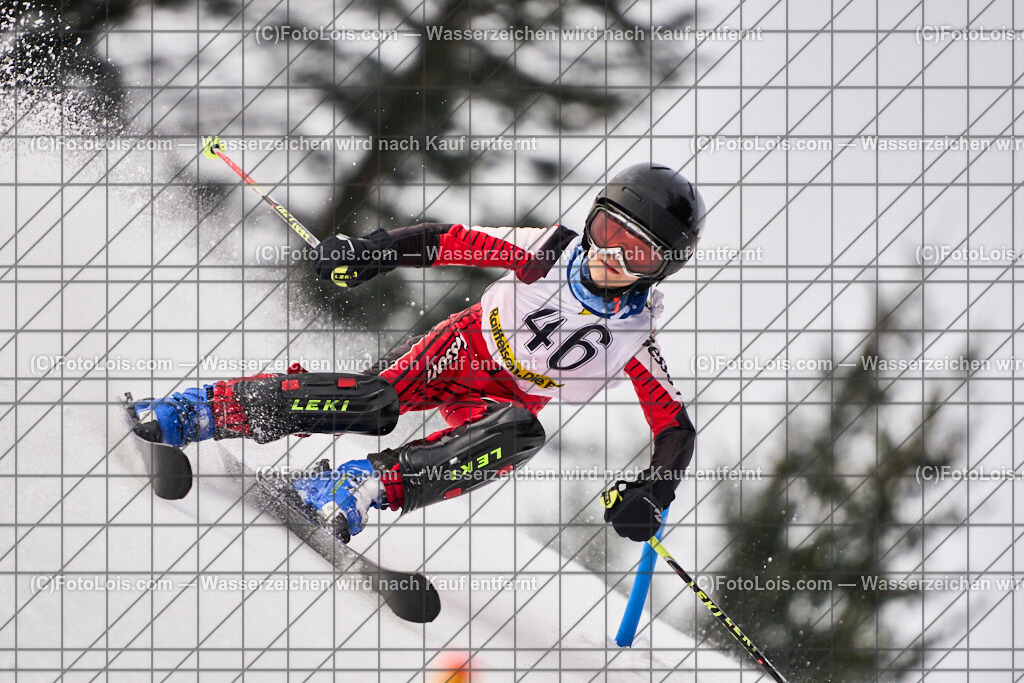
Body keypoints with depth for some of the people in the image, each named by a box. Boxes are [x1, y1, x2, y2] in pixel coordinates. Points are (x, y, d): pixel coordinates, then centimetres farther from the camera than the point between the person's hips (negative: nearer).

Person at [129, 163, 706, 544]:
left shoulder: (634, 339, -11)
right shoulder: (554, 251, -12)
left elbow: (677, 427, -8)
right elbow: (447, 242, -8)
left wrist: (653, 493, -27)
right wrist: (369, 253, -21)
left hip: (502, 406, 1)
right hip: (461, 350, -1)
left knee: (522, 433, -37)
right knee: (377, 403, -32)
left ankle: (362, 486, -46)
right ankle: (201, 411, -30)